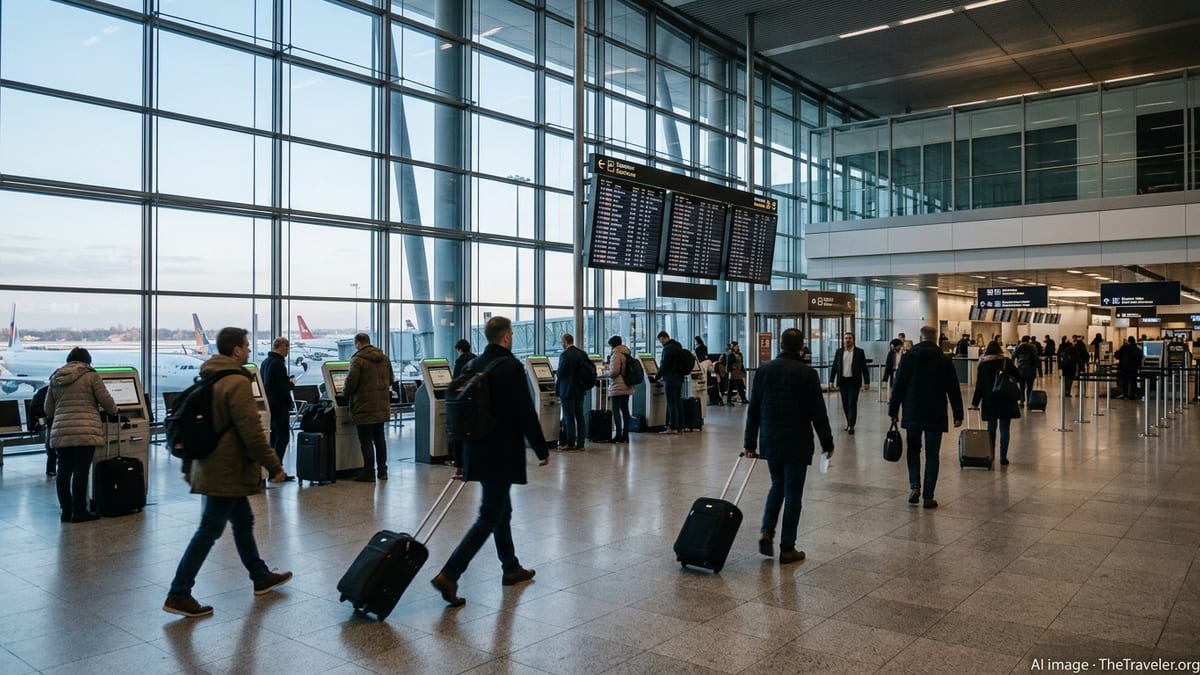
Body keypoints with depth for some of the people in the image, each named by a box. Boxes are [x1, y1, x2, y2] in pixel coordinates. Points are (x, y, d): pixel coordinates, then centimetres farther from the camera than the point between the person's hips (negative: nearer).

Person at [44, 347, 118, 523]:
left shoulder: (55, 379, 16)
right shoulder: (91, 376, 0)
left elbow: (48, 411, 20)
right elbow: (106, 401, -1)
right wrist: (113, 411, 19)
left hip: (60, 433, 5)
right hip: (85, 431, -5)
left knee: (63, 472, 10)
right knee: (81, 471, -3)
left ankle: (66, 511, 14)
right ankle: (79, 511, 1)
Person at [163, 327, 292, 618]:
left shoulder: (207, 379, 11)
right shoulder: (237, 383, -19)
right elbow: (252, 432, -23)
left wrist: (188, 467, 24)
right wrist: (274, 466, -16)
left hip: (211, 466, 10)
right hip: (228, 471, -10)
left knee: (243, 521, 19)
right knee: (209, 531, -3)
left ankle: (261, 577, 31)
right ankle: (178, 595, 3)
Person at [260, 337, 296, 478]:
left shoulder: (265, 362, 12)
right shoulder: (278, 363, -17)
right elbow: (283, 387, -21)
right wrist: (292, 383, -1)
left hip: (268, 405, 10)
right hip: (279, 406, -10)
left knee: (273, 437, 15)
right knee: (282, 437, -5)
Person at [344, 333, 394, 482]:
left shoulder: (358, 359, -14)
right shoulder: (384, 358, 8)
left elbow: (351, 382, -16)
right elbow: (390, 379, 14)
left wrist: (346, 394, 2)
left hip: (365, 407, -7)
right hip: (382, 406, 7)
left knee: (366, 440, 1)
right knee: (380, 438, 16)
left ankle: (369, 472, 4)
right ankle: (382, 471, 22)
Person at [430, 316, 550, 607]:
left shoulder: (475, 365, 8)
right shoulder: (511, 367, -16)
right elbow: (526, 413, -18)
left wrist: (463, 456, 21)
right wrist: (542, 450, -7)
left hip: (478, 451, 9)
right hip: (502, 454, -8)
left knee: (501, 509, 20)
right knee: (489, 516, -4)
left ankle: (511, 569, 32)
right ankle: (449, 575, -11)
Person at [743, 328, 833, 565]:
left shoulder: (764, 370, 2)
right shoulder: (807, 373, -10)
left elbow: (753, 410, 4)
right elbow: (818, 413, -10)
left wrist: (750, 442, 10)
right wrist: (827, 443, 2)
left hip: (770, 441, 4)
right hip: (797, 443, -4)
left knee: (777, 485, 21)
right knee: (793, 492, 4)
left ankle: (766, 531, 5)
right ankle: (787, 549, 8)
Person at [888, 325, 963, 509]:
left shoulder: (908, 357, -2)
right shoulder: (945, 360, -1)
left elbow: (898, 386, -1)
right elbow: (953, 390, 0)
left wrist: (893, 410, 6)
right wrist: (958, 415, 6)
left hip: (912, 413, 1)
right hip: (936, 416, 0)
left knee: (913, 450, 17)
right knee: (932, 455, 5)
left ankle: (914, 486, 2)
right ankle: (928, 496, 4)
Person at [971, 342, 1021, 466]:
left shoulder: (983, 364, 0)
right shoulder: (1007, 362, 0)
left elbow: (979, 385, -1)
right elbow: (1018, 378, 3)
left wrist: (975, 403, 3)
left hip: (990, 401, 0)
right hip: (1006, 401, 0)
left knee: (991, 428, 10)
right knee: (1004, 429, 2)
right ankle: (1003, 457, 1)